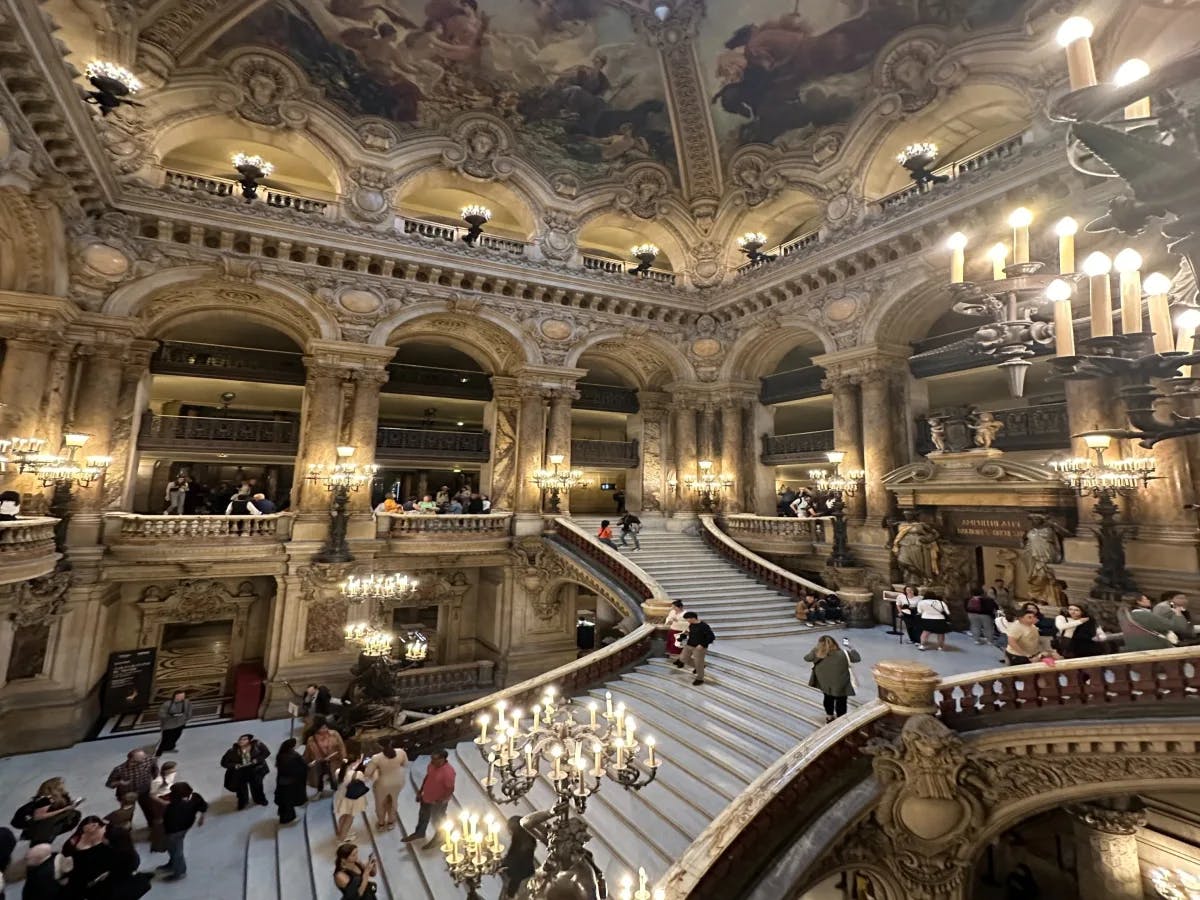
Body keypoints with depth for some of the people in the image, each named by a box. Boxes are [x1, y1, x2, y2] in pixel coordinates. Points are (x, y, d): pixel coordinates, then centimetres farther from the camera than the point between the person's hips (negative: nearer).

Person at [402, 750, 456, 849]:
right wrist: (420, 791, 8)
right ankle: (419, 833, 57)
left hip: (438, 802, -7)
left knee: (437, 820, 19)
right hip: (426, 796, 7)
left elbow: (450, 790, -27)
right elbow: (427, 777, 3)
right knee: (423, 816, 29)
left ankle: (437, 838, 47)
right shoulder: (432, 764, -15)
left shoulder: (448, 772, -37)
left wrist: (441, 802, -28)